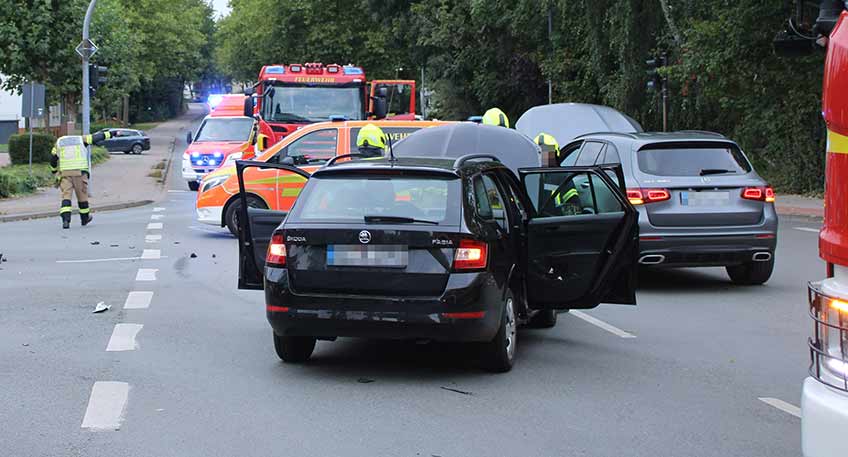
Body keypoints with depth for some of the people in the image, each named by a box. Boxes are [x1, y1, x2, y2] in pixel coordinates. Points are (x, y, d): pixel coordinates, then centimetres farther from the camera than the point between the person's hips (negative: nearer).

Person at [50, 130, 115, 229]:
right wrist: (112, 133, 18)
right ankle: (85, 218, 29)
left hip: (64, 172, 0)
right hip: (80, 172, 0)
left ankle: (66, 220, -20)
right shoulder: (81, 139, 14)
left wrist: (54, 171, 31)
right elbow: (96, 137, 12)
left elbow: (53, 159, 16)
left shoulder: (59, 142, 17)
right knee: (82, 195, 14)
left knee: (66, 195, -3)